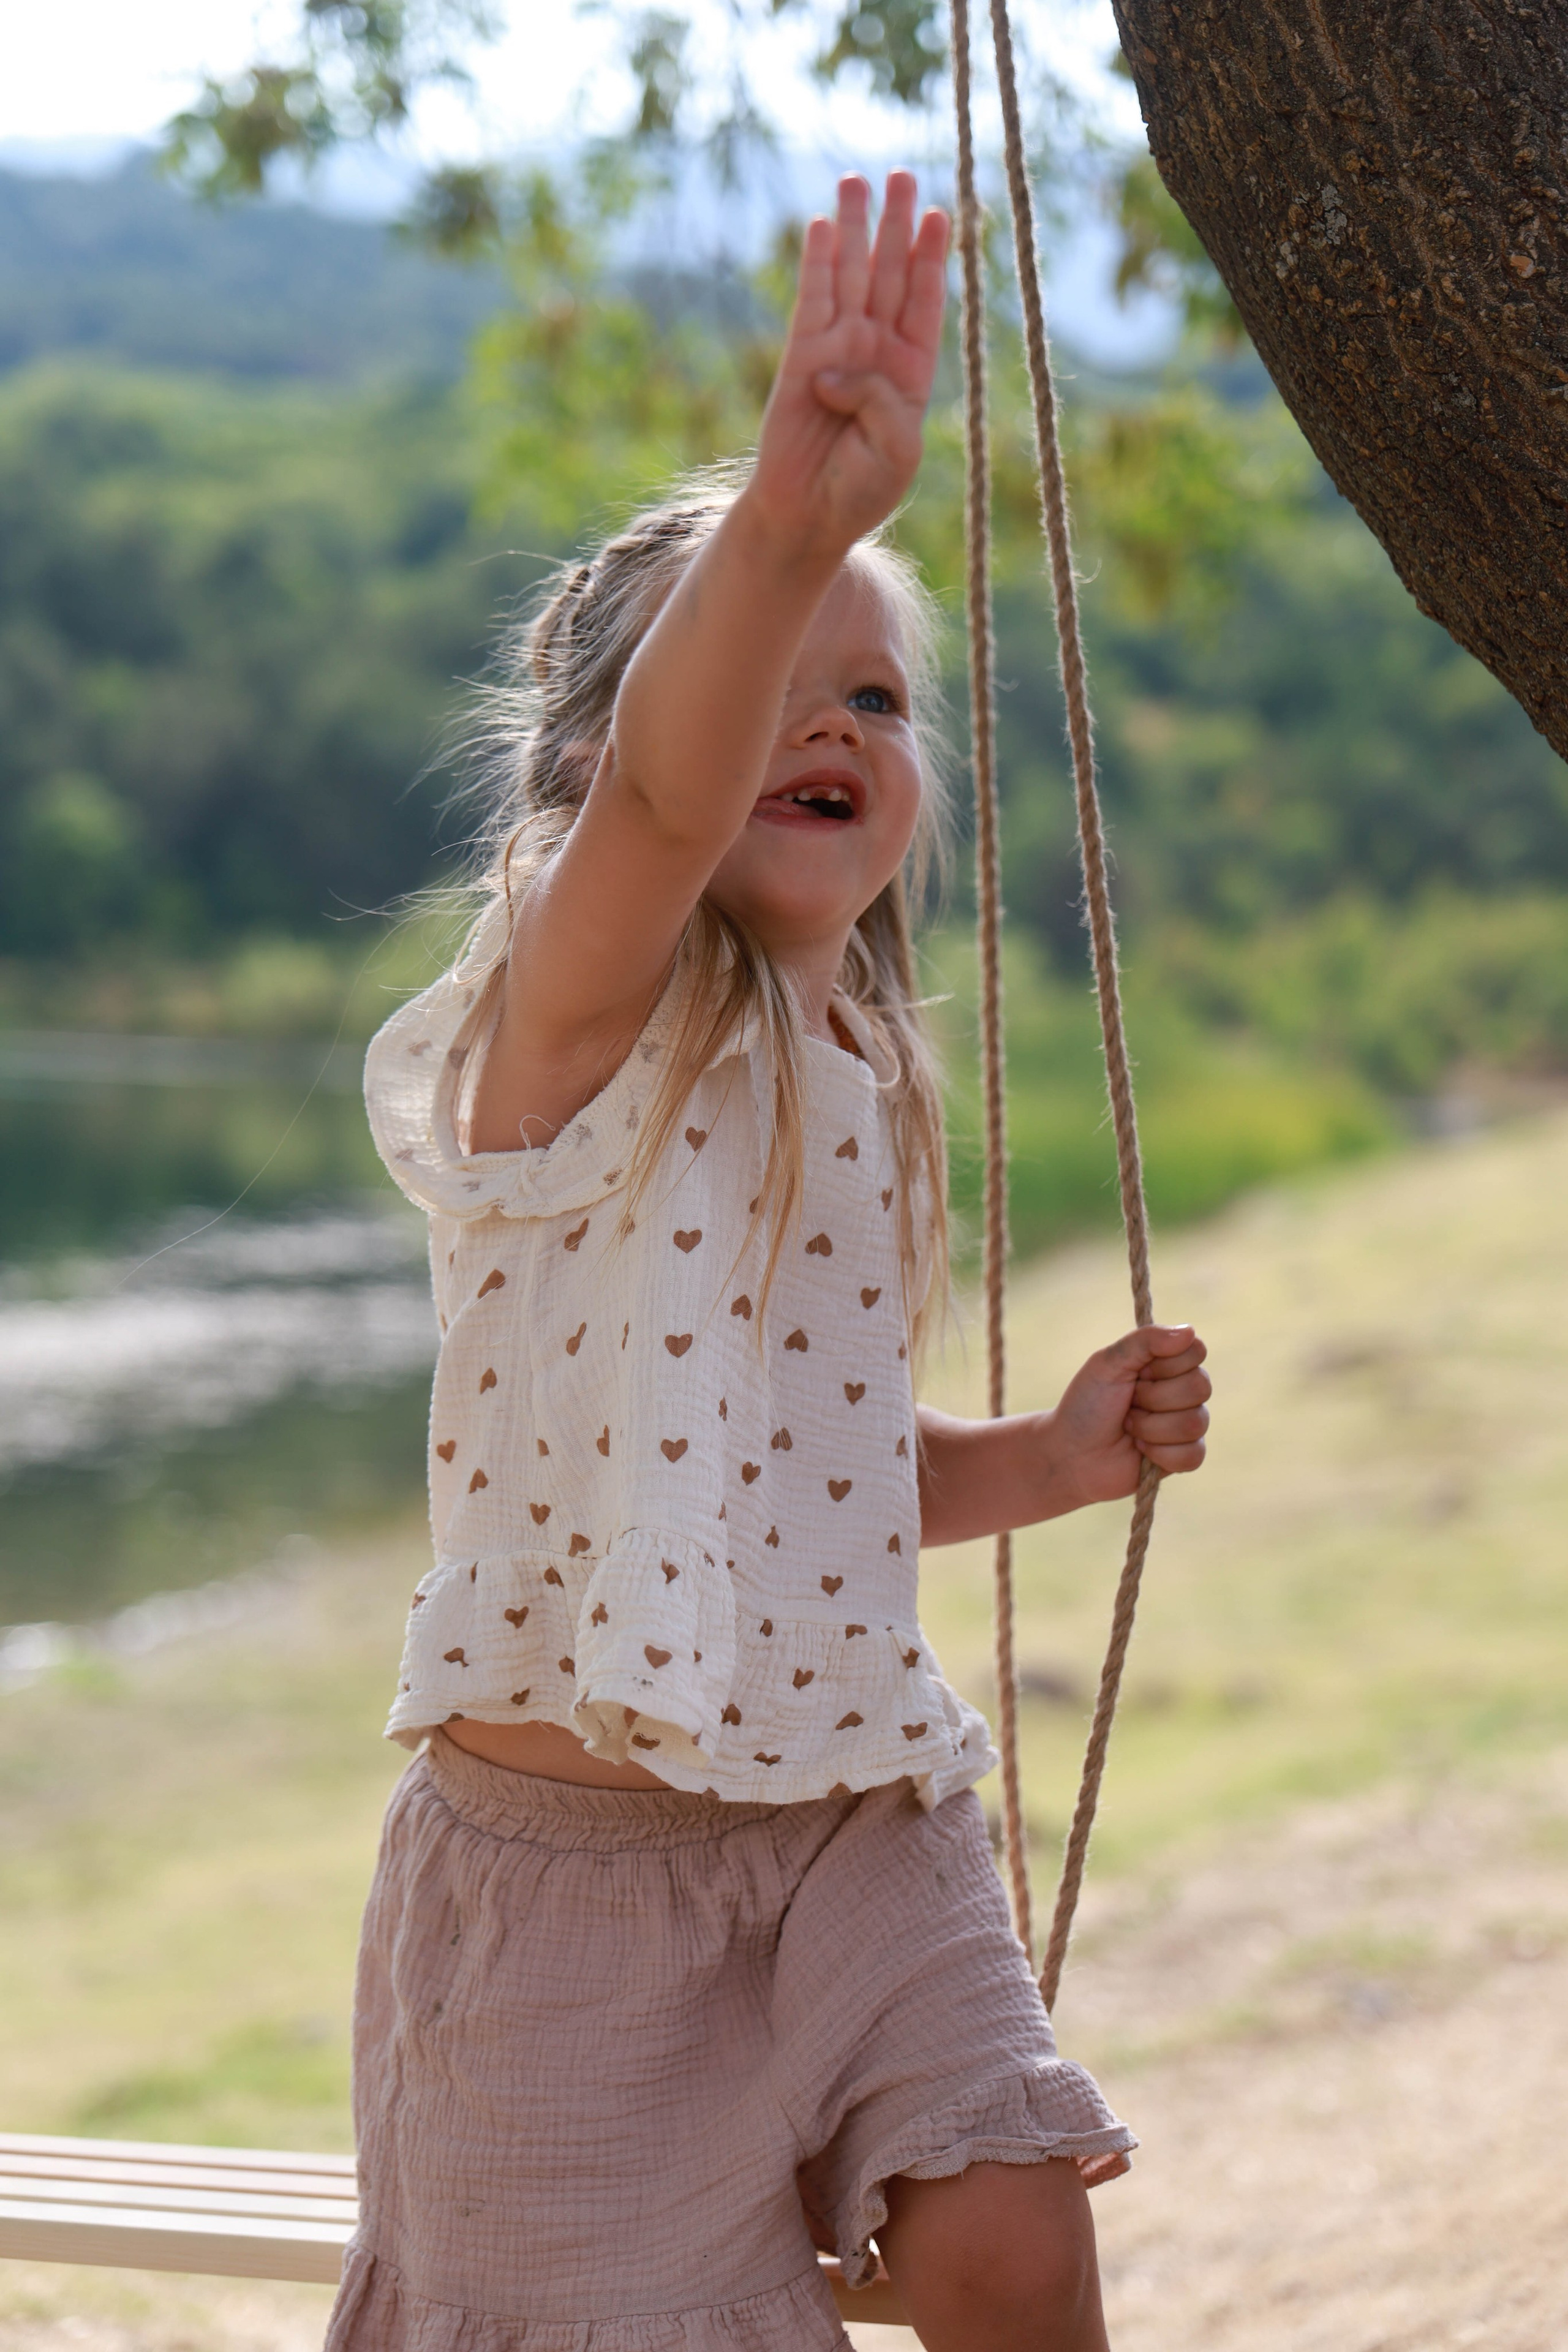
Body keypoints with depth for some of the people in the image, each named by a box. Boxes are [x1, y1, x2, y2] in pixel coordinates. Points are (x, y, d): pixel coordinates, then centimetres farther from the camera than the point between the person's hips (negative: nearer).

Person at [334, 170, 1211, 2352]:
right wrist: (787, 526, -52)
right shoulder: (577, 1018, -10)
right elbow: (668, 793, -34)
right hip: (568, 1836, -5)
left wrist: (1057, 1459, 7)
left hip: (857, 1807, 6)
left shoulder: (865, 1084, 11)